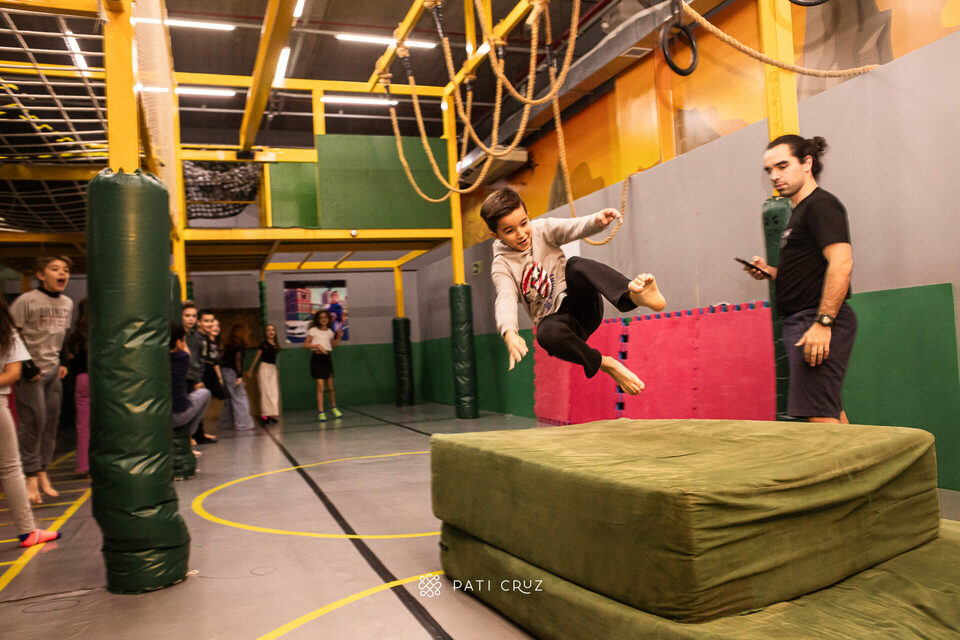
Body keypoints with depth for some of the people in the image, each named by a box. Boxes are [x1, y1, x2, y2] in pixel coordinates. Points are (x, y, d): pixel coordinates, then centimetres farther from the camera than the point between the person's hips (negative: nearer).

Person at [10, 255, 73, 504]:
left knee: (51, 423, 9)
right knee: (34, 423, -5)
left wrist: (64, 362, 13)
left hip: (53, 371, 6)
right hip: (31, 372, -6)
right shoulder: (27, 301, -10)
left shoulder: (67, 303, 10)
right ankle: (31, 477, 5)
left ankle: (43, 473, 20)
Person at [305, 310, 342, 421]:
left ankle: (333, 407, 28)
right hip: (317, 358, -4)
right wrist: (317, 345, -16)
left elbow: (333, 344, 21)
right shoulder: (313, 330, -1)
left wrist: (339, 337, 4)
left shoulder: (330, 331, 10)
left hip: (327, 358, 4)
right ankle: (321, 412, -5)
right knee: (320, 386, -10)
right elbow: (306, 344, -3)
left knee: (330, 385, 7)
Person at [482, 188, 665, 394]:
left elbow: (574, 227, -12)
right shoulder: (502, 266, -3)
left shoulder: (542, 229, 4)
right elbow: (506, 298, -20)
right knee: (548, 332, -39)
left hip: (580, 303, 1)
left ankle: (632, 293, -53)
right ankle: (605, 364, -28)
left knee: (575, 265, -30)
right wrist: (509, 333, -40)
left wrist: (597, 220, -36)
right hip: (554, 317, -1)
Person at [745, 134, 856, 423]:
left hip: (817, 322, -11)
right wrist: (771, 272, 11)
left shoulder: (821, 204, -8)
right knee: (830, 413, 14)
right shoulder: (801, 212, 22)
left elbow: (841, 263, -21)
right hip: (803, 321, 11)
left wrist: (823, 322, -26)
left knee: (818, 416, -12)